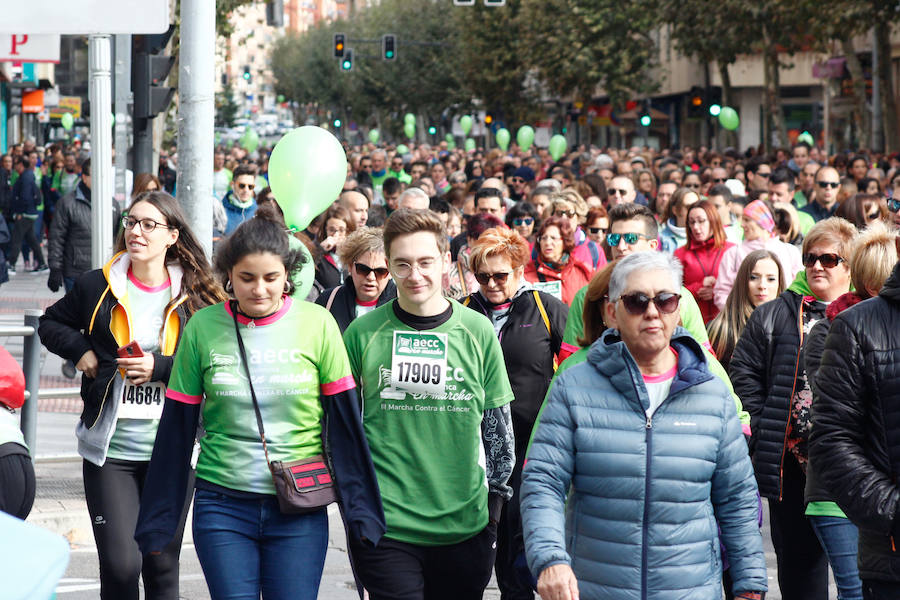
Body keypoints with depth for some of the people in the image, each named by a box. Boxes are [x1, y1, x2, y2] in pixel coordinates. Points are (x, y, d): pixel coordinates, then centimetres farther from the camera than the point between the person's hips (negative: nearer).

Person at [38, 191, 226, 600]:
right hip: (111, 450, 0)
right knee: (120, 565, -9)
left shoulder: (195, 297, 0)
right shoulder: (97, 286, 2)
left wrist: (160, 367, -15)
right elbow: (51, 324, 18)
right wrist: (81, 351, 0)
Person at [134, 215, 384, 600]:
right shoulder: (203, 327, -1)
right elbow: (177, 430, 5)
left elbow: (344, 424, 1)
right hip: (222, 507, 1)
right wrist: (158, 521, 6)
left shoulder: (317, 325, -3)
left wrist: (360, 511, -2)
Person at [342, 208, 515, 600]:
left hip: (465, 525, 2)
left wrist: (495, 500, 10)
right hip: (385, 527, -2)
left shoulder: (478, 332, 3)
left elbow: (498, 423, 11)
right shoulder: (364, 332, 0)